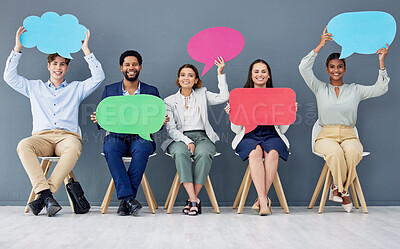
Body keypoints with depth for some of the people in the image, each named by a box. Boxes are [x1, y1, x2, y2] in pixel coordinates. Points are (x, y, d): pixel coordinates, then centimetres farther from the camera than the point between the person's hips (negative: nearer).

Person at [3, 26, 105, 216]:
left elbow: (98, 77, 12)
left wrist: (86, 50, 10)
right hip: (41, 137, 1)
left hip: (67, 136, -1)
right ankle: (46, 195, -44)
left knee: (74, 147, -40)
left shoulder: (76, 88, 24)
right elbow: (9, 77, 19)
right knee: (23, 145, -36)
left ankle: (43, 197, -42)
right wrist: (17, 48, 15)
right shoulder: (35, 87, 28)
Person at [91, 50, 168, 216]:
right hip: (116, 136, 1)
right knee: (111, 148, -35)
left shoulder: (152, 91, 13)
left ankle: (125, 200, -31)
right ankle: (129, 198, -38)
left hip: (141, 136, -1)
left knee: (142, 148, -36)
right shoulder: (109, 90, 15)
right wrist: (99, 119, -13)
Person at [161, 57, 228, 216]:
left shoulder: (202, 95, 18)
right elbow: (171, 129, 3)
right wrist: (187, 141, -14)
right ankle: (194, 200, -36)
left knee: (204, 154, -35)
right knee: (180, 153, -36)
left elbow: (224, 97, 1)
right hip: (179, 139, 0)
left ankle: (192, 199, -28)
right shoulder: (170, 101, 14)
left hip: (202, 137, 0)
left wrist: (220, 73, 1)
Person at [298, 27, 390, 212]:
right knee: (335, 152, -37)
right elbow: (304, 68, -1)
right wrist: (320, 46, -5)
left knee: (352, 152, -36)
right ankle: (343, 191, -16)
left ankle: (338, 188, -15)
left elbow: (380, 89, 5)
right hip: (326, 136, -1)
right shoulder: (320, 89, 12)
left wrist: (381, 62, -2)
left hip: (349, 136, 1)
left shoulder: (355, 90, 15)